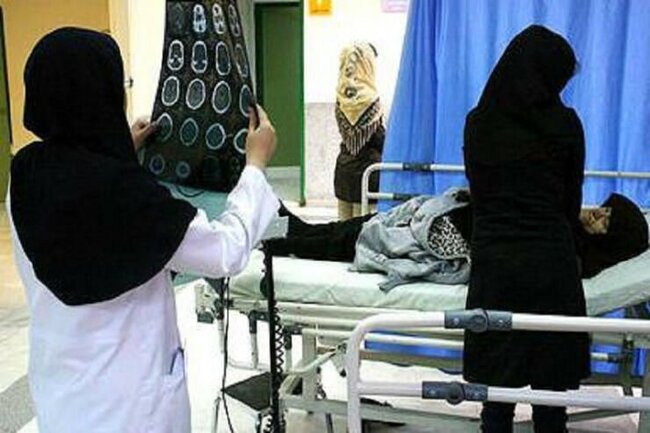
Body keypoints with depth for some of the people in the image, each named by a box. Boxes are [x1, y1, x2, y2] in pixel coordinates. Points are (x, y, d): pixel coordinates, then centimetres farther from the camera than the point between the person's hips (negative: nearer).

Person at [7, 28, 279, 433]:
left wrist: (121, 154, 19)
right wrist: (255, 164, -9)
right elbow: (227, 253, -20)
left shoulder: (26, 174, -5)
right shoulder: (118, 187, -29)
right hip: (127, 395, -7)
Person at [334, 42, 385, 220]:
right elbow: (380, 140, -10)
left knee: (345, 224, 13)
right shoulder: (370, 99, -15)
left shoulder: (341, 98, 2)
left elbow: (345, 135, 9)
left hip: (343, 170, 6)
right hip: (367, 169, -6)